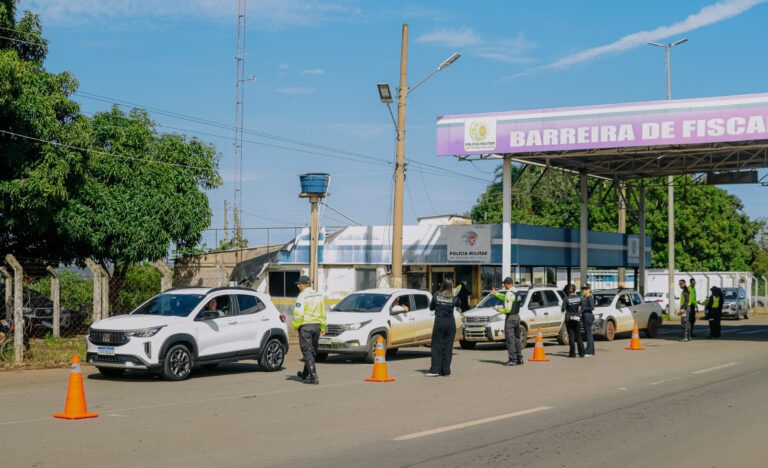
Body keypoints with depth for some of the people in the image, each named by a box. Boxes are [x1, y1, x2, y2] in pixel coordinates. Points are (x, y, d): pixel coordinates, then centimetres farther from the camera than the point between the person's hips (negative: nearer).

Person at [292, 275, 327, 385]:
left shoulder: (302, 296, -12)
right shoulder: (319, 295, 9)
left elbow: (298, 313, -19)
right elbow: (323, 313, 14)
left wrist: (296, 325, -5)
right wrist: (323, 327, 19)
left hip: (305, 326, -7)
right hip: (316, 326, 7)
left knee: (307, 352, -4)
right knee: (312, 351, 16)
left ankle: (313, 377, -11)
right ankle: (305, 374, 31)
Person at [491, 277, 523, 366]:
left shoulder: (509, 293, -17)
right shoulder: (516, 292, 10)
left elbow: (508, 309, -21)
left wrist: (500, 310, -4)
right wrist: (496, 294, 35)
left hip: (510, 317, -9)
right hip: (517, 316, 9)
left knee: (510, 339, -4)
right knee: (517, 338, 14)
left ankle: (512, 359, -5)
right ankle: (519, 358, 16)